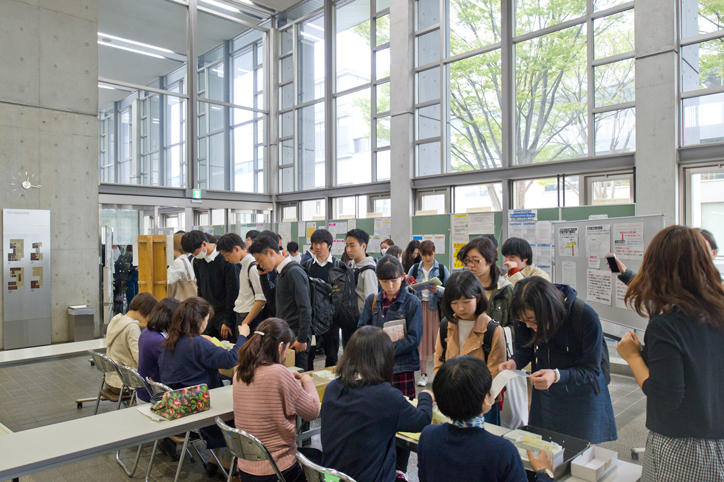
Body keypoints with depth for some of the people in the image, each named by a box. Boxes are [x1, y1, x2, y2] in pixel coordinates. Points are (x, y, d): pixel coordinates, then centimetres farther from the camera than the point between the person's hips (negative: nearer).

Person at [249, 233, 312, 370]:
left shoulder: (294, 272, -15)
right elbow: (271, 299, 27)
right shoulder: (282, 273, 15)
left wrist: (302, 340, -17)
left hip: (296, 340, -9)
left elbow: (305, 308, -18)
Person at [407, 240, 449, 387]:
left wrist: (437, 290, -18)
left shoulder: (442, 269, 3)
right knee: (420, 339, 3)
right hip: (418, 307, 2)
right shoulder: (414, 269, 9)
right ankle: (423, 373, 13)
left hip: (435, 307, -2)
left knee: (437, 339, -2)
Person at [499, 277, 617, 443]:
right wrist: (514, 362, -21)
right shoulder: (525, 317, -16)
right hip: (545, 397, 3)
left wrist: (557, 376, -37)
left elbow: (591, 370, -21)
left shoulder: (586, 317, -26)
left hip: (582, 396, -3)